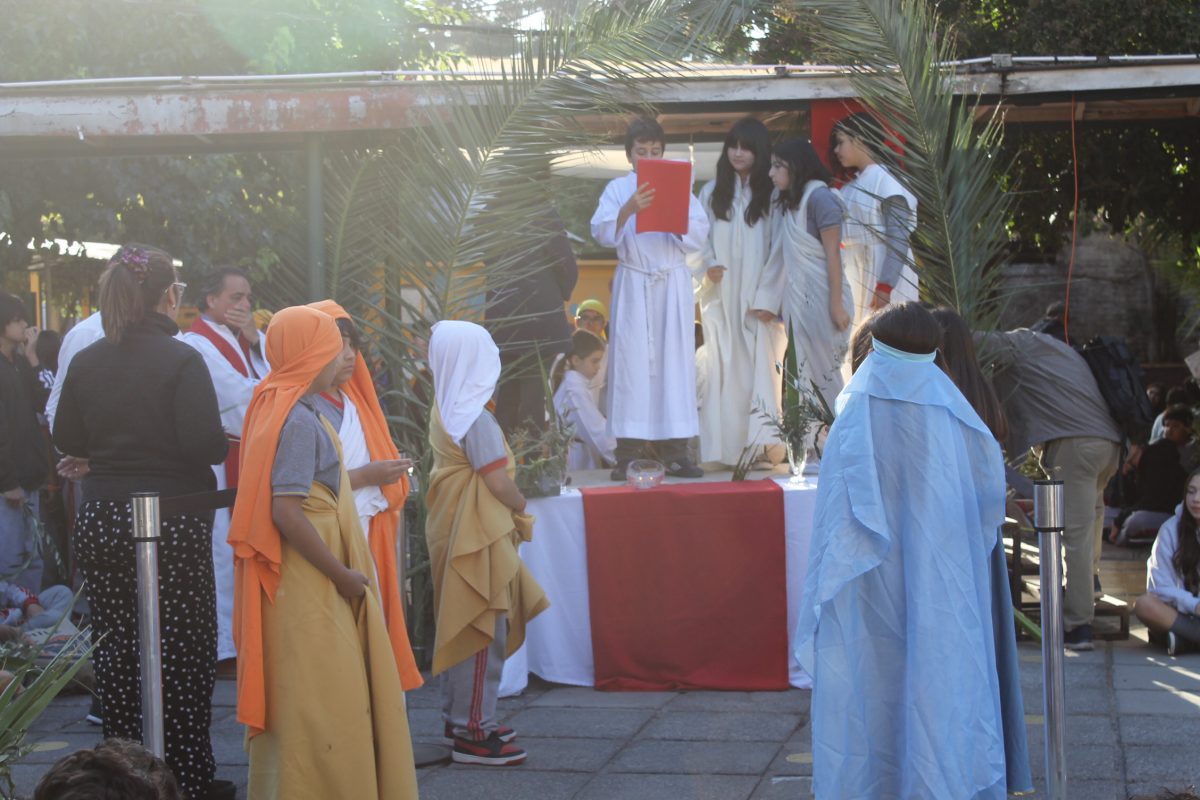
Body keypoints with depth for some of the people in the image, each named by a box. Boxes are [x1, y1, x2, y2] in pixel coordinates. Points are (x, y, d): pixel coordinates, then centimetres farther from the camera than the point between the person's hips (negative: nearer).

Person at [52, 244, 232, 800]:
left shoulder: (86, 362, 3)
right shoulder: (181, 360, -13)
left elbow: (67, 439, 11)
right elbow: (206, 442, -19)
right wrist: (227, 443, 2)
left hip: (100, 520, 5)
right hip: (173, 520, -4)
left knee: (114, 651, 11)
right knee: (183, 651, 5)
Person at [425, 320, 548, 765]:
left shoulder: (444, 409, 8)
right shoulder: (475, 417, -18)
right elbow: (498, 483, -19)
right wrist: (523, 508, 0)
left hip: (453, 526, 9)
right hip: (478, 533, -9)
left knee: (460, 628, 16)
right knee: (484, 631, -4)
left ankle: (459, 716, 24)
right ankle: (473, 732, 0)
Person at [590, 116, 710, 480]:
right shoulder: (617, 189, 7)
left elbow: (699, 235, 4)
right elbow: (602, 234, -6)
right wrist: (627, 211, -22)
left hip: (673, 283, 1)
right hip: (633, 283, -1)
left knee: (674, 361, -1)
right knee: (631, 361, -4)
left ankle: (675, 452, 2)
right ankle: (628, 454, -1)